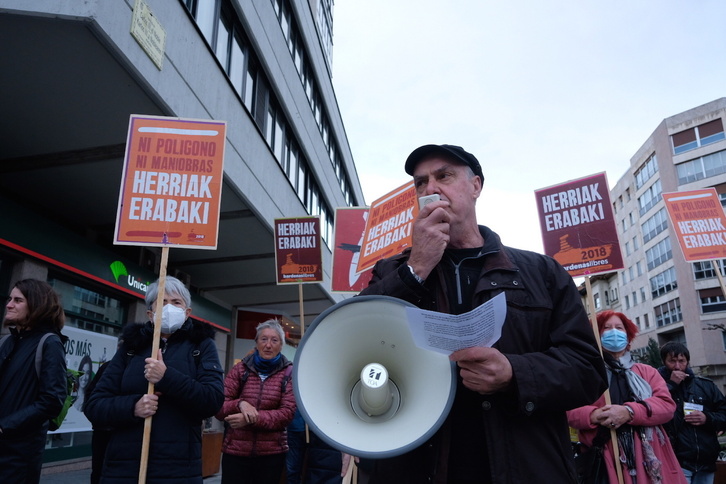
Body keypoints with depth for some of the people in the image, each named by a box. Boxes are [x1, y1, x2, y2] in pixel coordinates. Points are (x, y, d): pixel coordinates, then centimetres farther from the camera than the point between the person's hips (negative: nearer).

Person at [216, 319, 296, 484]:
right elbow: (218, 408, -2)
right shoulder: (240, 369, 2)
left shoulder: (289, 373, -1)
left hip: (271, 454, 0)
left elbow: (287, 413, -11)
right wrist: (240, 404, -22)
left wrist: (251, 419, -23)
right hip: (235, 451, 1)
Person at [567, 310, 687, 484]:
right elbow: (570, 411, 0)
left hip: (650, 458, 2)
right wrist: (593, 415, -22)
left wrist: (629, 412, -17)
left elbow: (667, 405, 0)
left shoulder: (646, 371, 15)